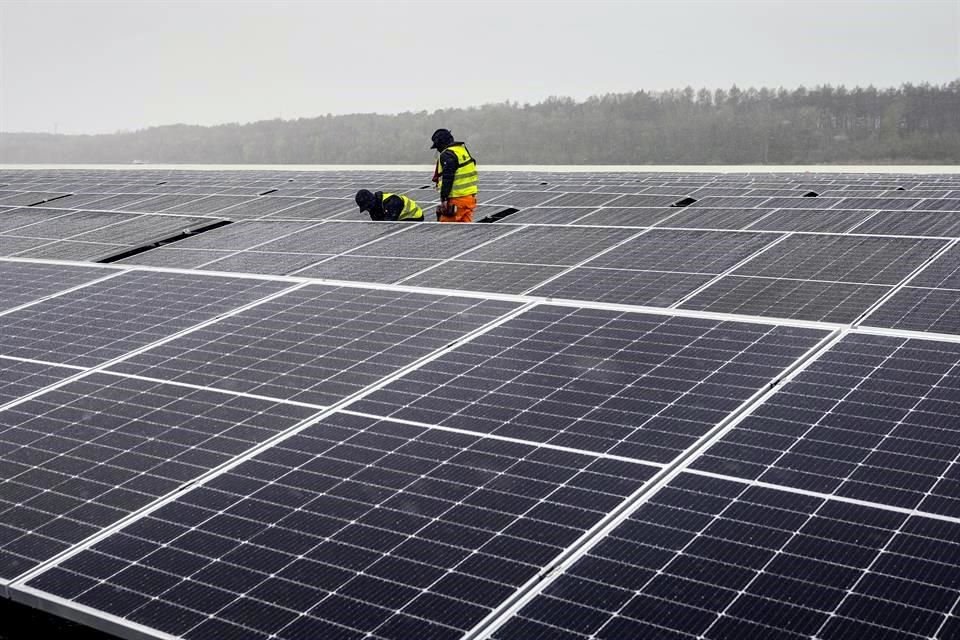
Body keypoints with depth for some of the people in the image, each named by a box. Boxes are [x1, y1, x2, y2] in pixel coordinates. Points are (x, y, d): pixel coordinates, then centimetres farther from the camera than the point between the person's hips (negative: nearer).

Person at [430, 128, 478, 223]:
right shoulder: (463, 150, 16)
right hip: (470, 197, 9)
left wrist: (443, 198, -18)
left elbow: (447, 179, -20)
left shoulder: (447, 155, -13)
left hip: (457, 199, -9)